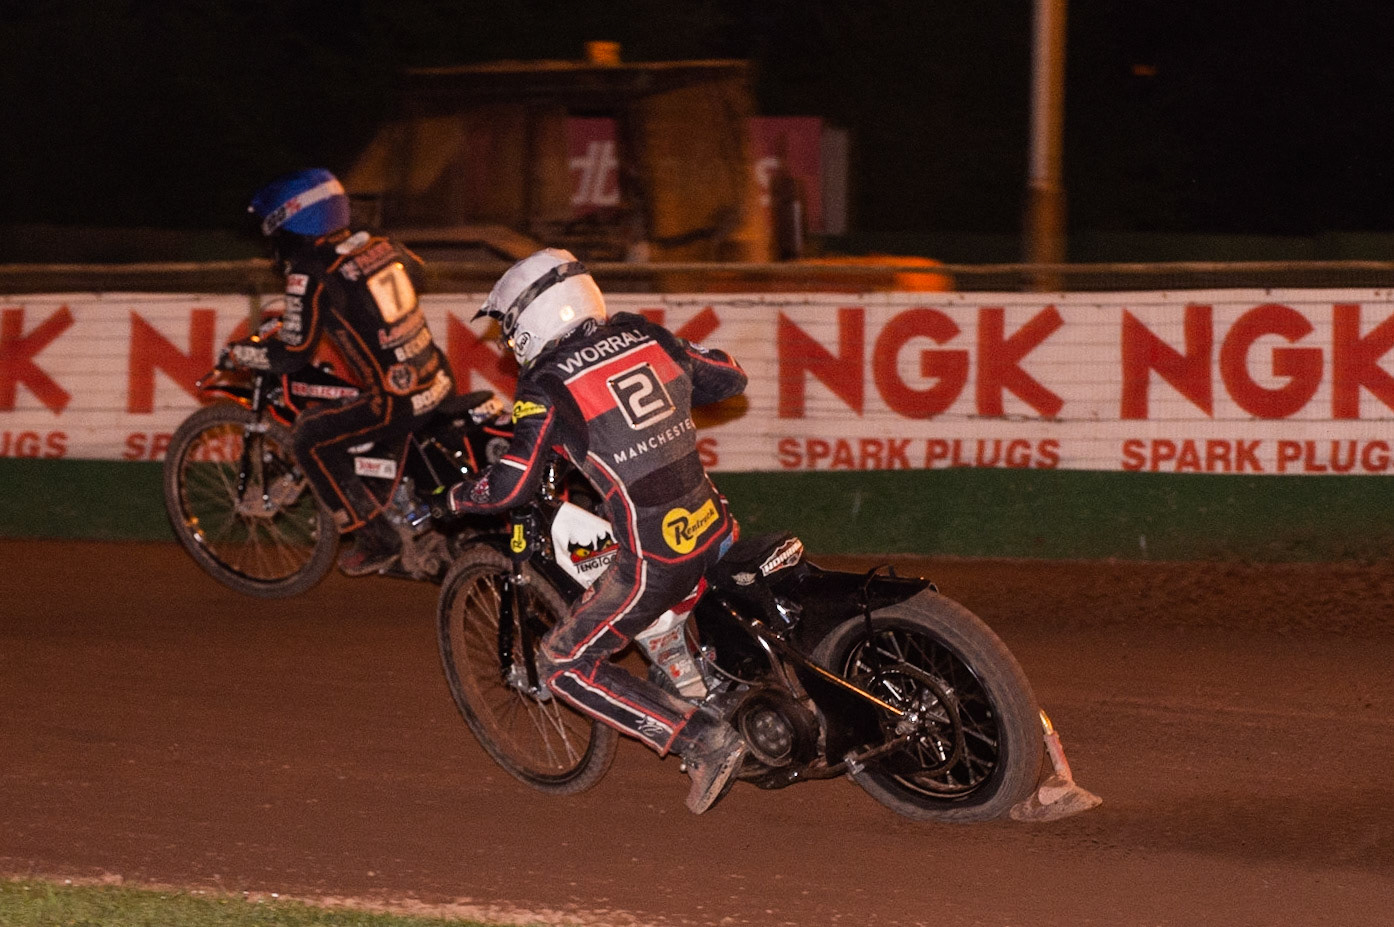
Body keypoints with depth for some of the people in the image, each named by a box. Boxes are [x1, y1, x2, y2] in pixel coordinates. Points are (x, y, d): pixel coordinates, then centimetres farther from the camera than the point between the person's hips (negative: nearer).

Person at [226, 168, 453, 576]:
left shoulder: (310, 276, -12)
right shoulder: (381, 246, 8)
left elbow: (291, 355, -11)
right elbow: (415, 273, 31)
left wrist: (241, 352, 7)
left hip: (397, 402, -8)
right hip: (441, 384, 8)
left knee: (310, 438, 6)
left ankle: (375, 539, 6)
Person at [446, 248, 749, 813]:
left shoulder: (547, 389, -11)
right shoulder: (647, 337, 6)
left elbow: (510, 485, -13)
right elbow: (730, 378, 17)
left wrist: (455, 497, 7)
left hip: (656, 559, -7)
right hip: (715, 529, 7)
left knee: (564, 665, 5)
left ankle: (702, 741, -4)